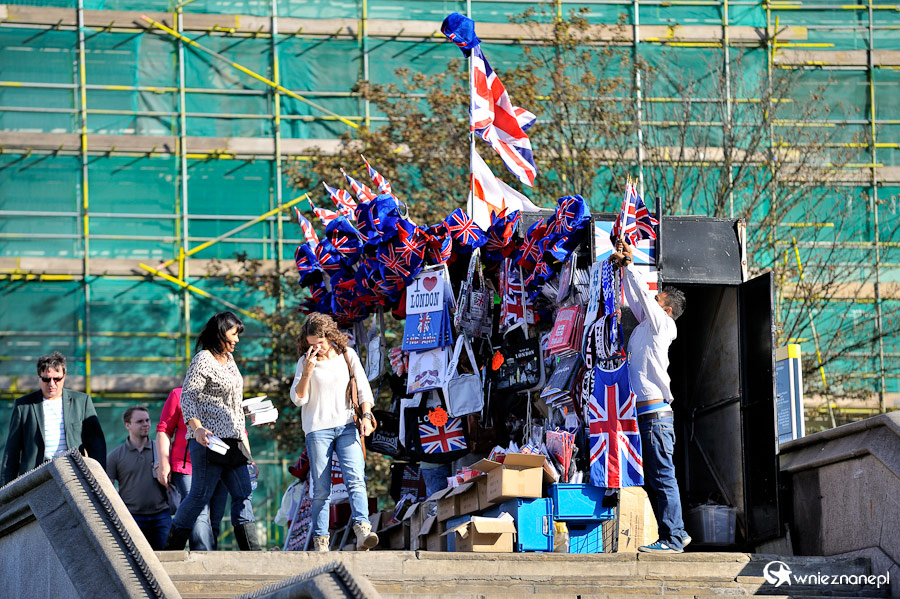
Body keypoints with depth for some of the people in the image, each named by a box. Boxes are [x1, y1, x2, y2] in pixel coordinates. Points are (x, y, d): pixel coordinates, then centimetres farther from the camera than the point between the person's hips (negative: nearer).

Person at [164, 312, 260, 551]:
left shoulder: (229, 359, 18)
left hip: (232, 441, 9)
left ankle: (251, 551, 1)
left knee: (243, 493, 3)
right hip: (209, 439, -9)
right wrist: (197, 428, -28)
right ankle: (172, 547, 3)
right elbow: (187, 397, -14)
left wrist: (243, 436, 26)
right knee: (201, 494, -7)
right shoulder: (202, 360, -8)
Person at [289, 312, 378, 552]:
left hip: (346, 425, 1)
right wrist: (307, 372, -16)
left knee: (355, 479, -18)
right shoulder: (305, 362, 2)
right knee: (321, 489, -2)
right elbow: (298, 399, -3)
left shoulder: (347, 355, 6)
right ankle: (320, 541, 1)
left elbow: (363, 388, 10)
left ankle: (362, 530, -31)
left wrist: (366, 416, -3)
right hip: (317, 429, -1)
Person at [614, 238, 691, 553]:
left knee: (662, 477, -10)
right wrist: (623, 265, 22)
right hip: (644, 413, 9)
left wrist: (630, 265, 1)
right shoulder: (645, 325, 20)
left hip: (655, 412, -9)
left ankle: (671, 539, -12)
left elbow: (643, 295, -7)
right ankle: (676, 533, 12)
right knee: (652, 480, 9)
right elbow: (634, 298, 28)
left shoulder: (663, 324, -2)